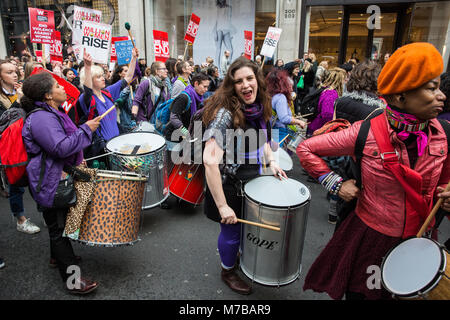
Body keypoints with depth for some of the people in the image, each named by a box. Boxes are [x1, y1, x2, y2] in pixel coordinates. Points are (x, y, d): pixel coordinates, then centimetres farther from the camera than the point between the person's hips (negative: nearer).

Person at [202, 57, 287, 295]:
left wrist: (271, 161, 0)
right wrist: (222, 206, -33)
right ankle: (228, 272, 41)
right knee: (232, 231, 12)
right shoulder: (225, 113, -28)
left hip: (253, 180, 7)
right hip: (229, 185, -7)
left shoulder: (260, 107, -4)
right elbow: (210, 161, -34)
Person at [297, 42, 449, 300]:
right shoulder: (365, 133, -20)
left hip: (419, 240, 4)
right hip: (371, 238, -3)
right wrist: (335, 184, -14)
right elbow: (305, 148, -11)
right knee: (357, 293, 18)